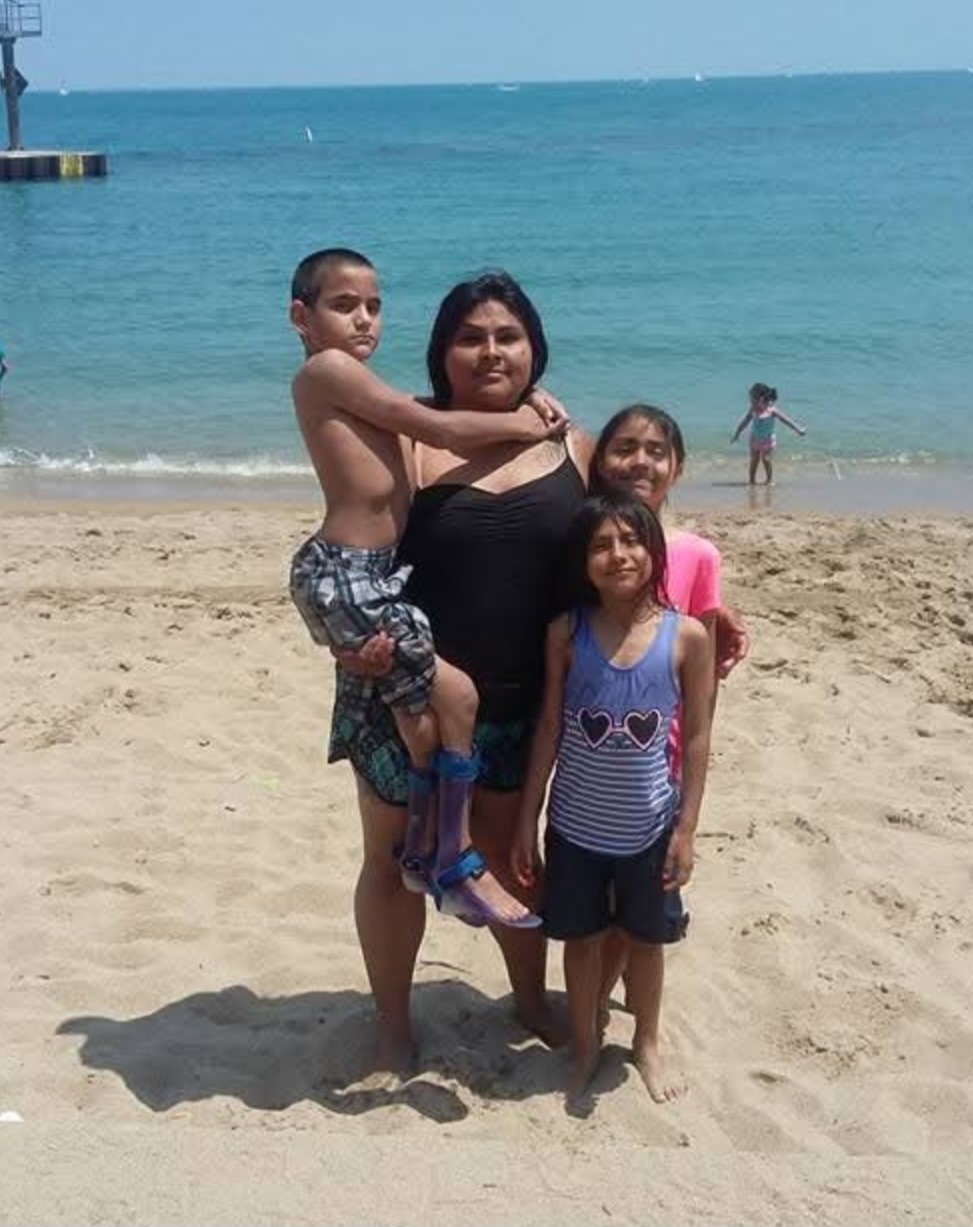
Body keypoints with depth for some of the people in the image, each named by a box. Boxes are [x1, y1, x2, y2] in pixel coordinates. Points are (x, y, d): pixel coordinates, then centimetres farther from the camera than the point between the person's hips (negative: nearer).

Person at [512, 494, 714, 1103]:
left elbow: (697, 739, -5)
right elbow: (549, 728, -2)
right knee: (581, 937, 15)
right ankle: (585, 1046, 37)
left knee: (646, 937, 18)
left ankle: (647, 1043, 41)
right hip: (575, 825, 1)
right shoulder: (567, 631, -8)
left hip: (648, 827, 0)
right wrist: (527, 822, -1)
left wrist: (686, 829, -6)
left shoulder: (687, 635, -11)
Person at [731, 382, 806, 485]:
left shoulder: (772, 410, -18)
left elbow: (785, 419, -14)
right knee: (754, 460, 6)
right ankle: (752, 480, 17)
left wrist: (799, 429, -14)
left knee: (766, 459, -7)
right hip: (755, 440, 4)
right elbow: (744, 422, 7)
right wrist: (737, 434, 14)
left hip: (768, 441, -4)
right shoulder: (753, 410, -6)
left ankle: (770, 480, 8)